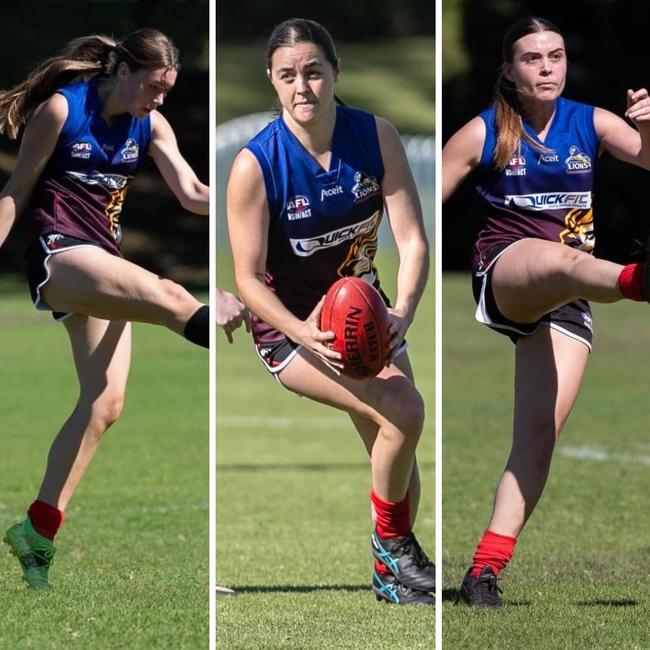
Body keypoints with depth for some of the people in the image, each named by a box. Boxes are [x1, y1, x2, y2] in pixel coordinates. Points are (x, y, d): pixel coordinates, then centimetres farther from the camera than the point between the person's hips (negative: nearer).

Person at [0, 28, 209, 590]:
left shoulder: (150, 125, 8)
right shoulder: (61, 108, -8)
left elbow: (192, 195, 0)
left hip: (103, 261, 7)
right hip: (57, 254, -7)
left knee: (105, 403, 0)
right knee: (164, 294, -33)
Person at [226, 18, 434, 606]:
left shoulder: (377, 138, -11)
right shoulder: (255, 165, -21)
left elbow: (412, 238, -14)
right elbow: (249, 278, -19)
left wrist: (402, 313, -32)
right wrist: (305, 334, -36)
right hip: (289, 326, -4)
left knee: (399, 453, 4)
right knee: (402, 411, -25)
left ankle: (392, 574, 29)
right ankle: (393, 541, -1)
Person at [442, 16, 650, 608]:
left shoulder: (591, 123, 7)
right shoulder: (483, 133, 0)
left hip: (568, 300, 4)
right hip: (505, 273, -3)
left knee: (540, 434, -9)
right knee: (559, 257, -40)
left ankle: (485, 570, -9)